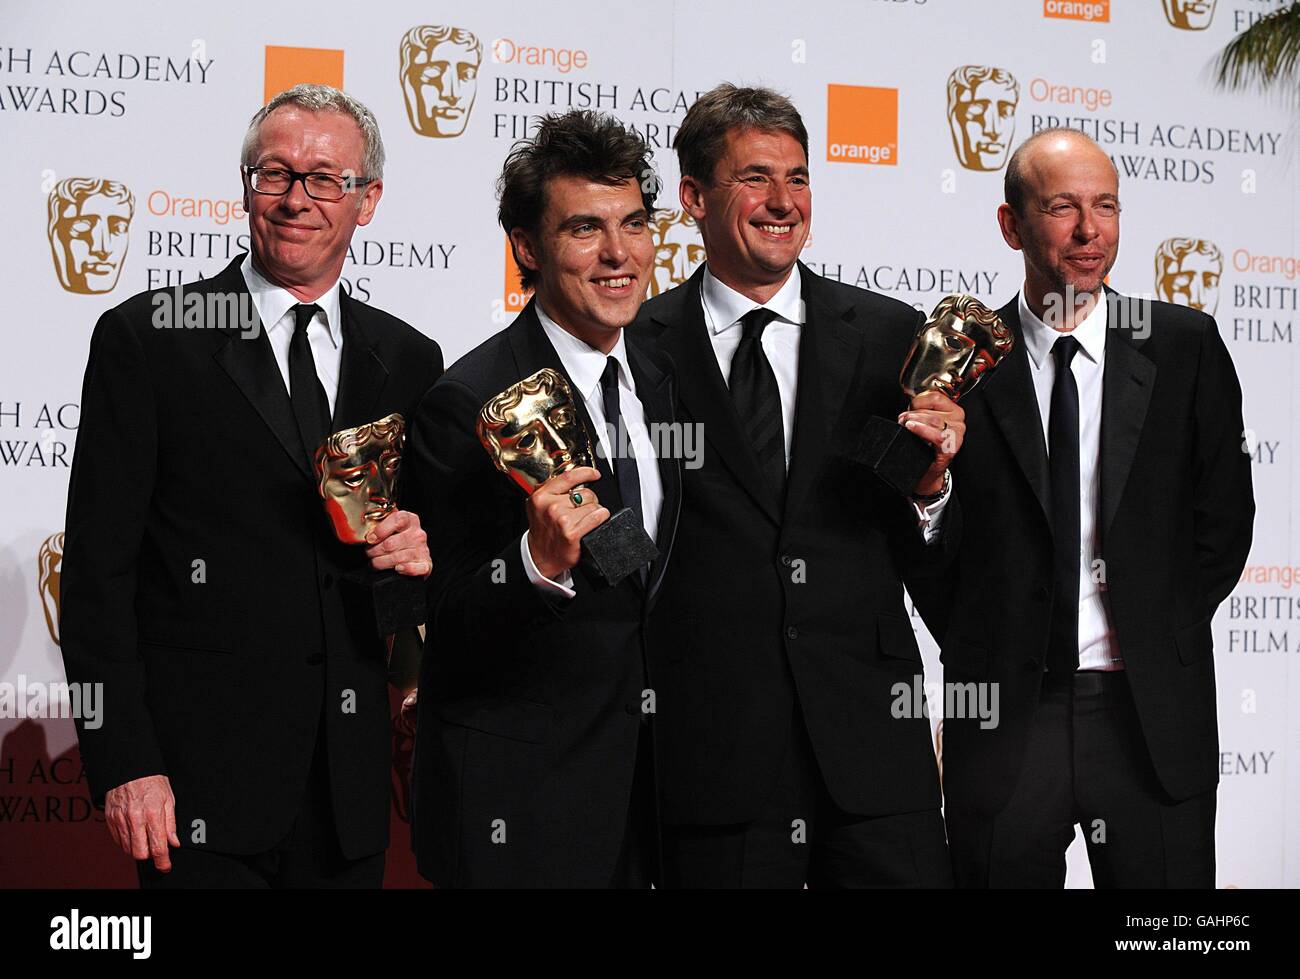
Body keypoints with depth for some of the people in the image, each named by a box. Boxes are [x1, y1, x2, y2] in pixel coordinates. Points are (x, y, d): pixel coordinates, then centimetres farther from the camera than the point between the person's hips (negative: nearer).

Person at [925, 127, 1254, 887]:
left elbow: (1224, 513, 7)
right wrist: (973, 651, -3)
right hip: (1005, 718, 0)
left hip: (1152, 715, 1)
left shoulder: (1185, 346, 4)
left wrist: (1162, 638, 0)